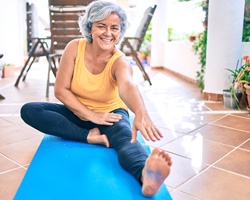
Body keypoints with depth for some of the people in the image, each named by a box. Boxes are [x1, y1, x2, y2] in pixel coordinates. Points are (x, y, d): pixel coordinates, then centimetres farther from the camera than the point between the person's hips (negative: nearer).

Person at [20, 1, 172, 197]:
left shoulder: (119, 61, -20)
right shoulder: (75, 48, -13)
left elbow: (127, 86, -44)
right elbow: (60, 90, -13)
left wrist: (141, 113, -66)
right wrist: (91, 115, -23)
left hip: (111, 114, -3)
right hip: (77, 113, 4)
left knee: (127, 139, -37)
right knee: (29, 110, -19)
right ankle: (90, 136, -28)